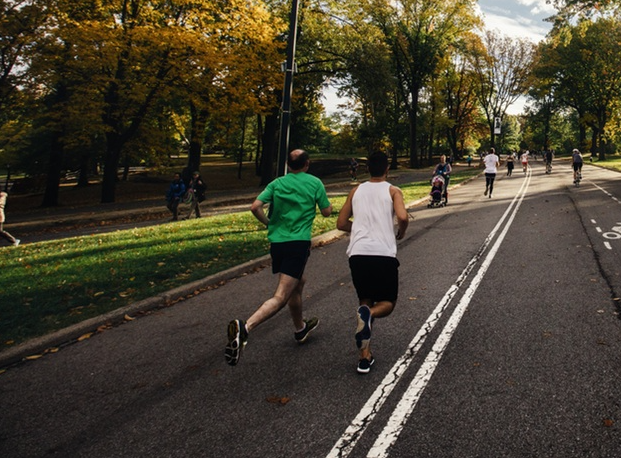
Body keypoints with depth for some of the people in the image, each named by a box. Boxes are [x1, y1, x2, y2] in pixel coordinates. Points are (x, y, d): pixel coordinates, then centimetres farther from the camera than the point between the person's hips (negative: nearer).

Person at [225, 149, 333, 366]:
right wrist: (325, 201, 29)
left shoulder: (277, 183, 8)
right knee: (281, 297, -11)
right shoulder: (315, 183, 2)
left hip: (276, 242, 6)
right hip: (298, 243, -5)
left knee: (298, 283, 28)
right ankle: (245, 327, -34)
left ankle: (300, 328, 44)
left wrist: (269, 223, 13)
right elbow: (326, 211, 8)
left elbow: (255, 207, -4)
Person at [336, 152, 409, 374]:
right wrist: (401, 232, 10)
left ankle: (365, 356, 10)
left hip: (358, 253, 3)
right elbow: (402, 217, -11)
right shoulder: (392, 191, 7)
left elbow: (341, 224, 17)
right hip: (384, 254, -3)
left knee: (365, 301, 20)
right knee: (388, 303, 16)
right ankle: (368, 314, -21)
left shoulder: (356, 191, 16)